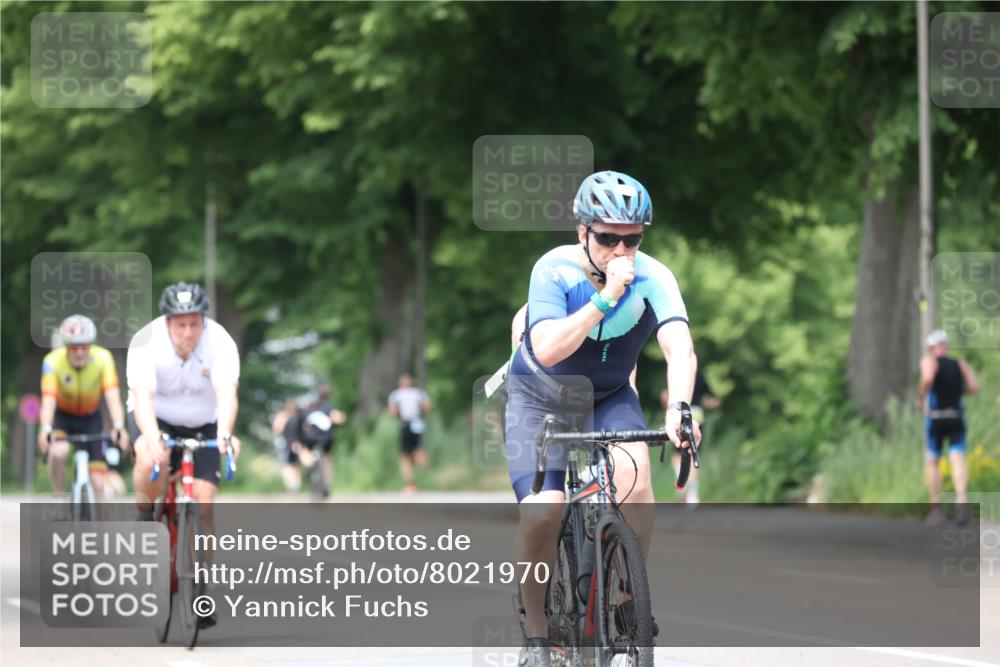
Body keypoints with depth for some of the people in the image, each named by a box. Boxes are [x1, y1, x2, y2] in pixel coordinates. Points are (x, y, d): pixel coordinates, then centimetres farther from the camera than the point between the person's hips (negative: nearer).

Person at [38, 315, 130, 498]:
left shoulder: (103, 358, -25)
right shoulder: (53, 361, -28)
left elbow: (112, 396, -35)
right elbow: (48, 401, -38)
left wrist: (118, 427, -52)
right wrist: (45, 430, -55)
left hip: (90, 419, 1)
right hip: (62, 416, -1)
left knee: (98, 484, -8)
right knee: (58, 452, -33)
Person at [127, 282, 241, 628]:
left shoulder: (220, 343, -24)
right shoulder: (146, 343, -26)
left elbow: (227, 393, -37)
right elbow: (142, 397, -36)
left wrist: (225, 435, -56)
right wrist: (152, 437, -55)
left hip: (203, 426, 1)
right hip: (158, 420, -1)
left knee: (202, 505, -11)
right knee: (150, 458, -36)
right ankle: (145, 518, -7)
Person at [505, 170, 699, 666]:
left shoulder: (652, 278, -21)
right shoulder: (554, 270, -25)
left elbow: (680, 349, -34)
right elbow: (548, 350, -38)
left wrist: (678, 409, -52)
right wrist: (605, 297, -45)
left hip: (608, 397, 1)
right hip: (540, 397, -1)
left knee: (633, 473, -29)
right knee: (543, 509, -22)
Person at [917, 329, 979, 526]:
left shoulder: (929, 360, -2)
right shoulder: (961, 364, 11)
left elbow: (927, 379, -22)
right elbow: (974, 387, 2)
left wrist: (920, 398, -6)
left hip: (935, 418, -2)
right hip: (957, 418, 2)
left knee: (933, 462, 13)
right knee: (958, 458, -13)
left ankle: (936, 509, 16)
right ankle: (961, 501, -37)